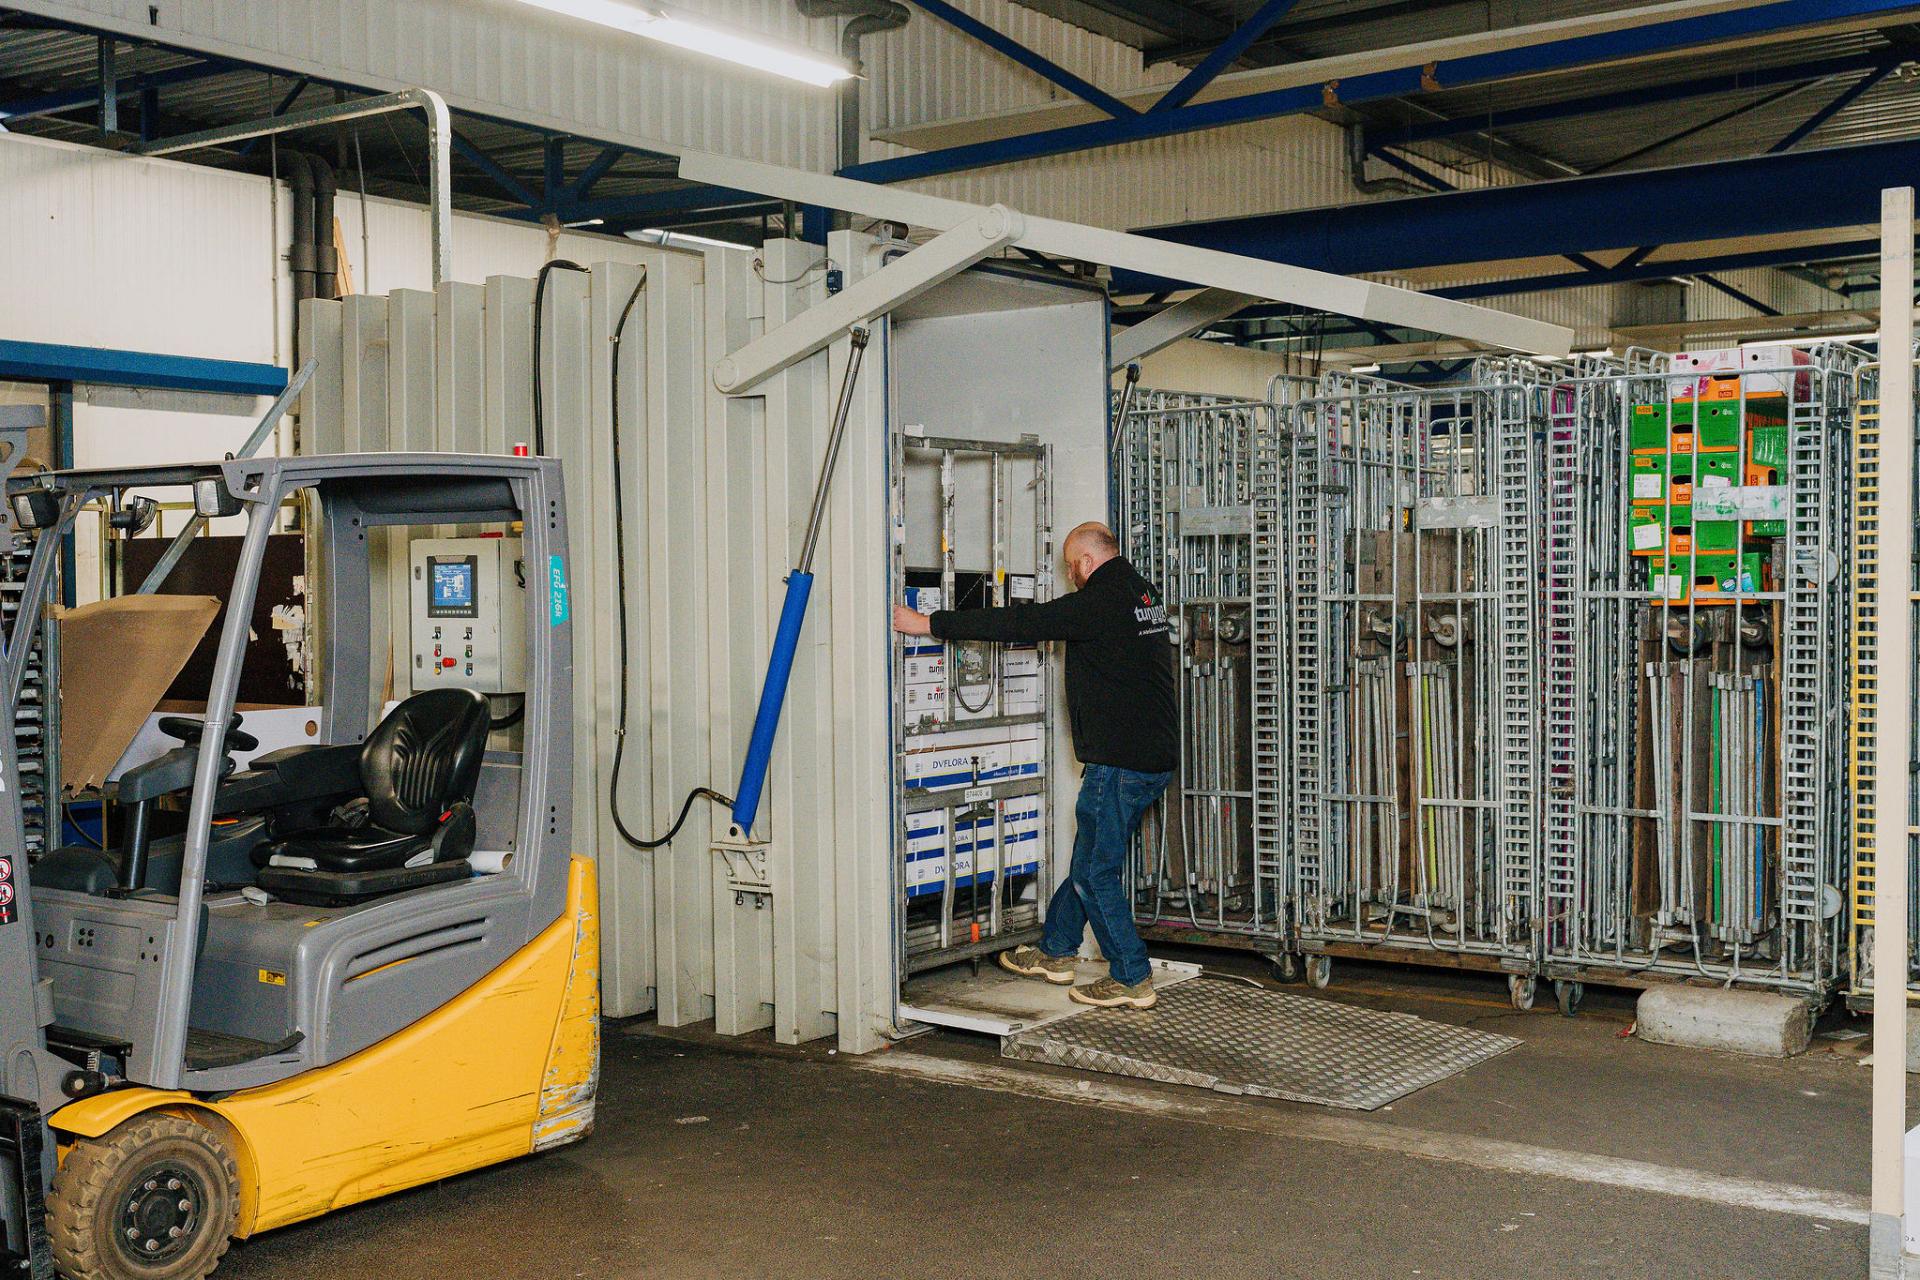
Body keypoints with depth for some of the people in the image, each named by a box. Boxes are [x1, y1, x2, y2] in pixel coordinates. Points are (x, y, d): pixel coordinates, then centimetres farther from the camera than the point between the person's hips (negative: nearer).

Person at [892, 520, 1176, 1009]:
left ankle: (1131, 980, 5)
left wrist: (931, 623, -11)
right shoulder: (1142, 594, 13)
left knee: (1095, 869, 0)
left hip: (1119, 762, -10)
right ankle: (1055, 953, 32)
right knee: (1090, 855, 20)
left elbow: (1022, 623, -16)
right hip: (1156, 759, 10)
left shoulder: (1097, 603, -15)